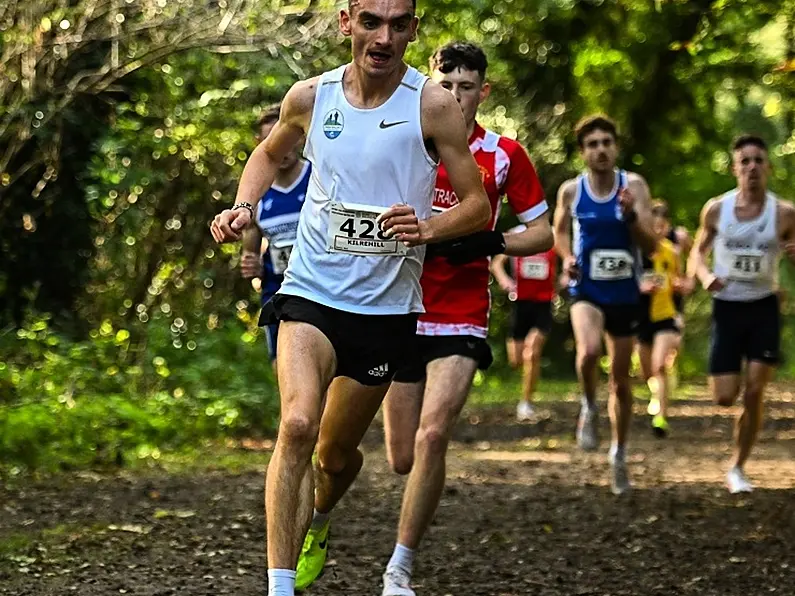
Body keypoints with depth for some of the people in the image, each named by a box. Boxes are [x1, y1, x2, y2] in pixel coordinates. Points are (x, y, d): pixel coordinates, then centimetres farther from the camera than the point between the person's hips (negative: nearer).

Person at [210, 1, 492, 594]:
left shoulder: (433, 105, -9)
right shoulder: (311, 97, -1)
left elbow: (478, 205, -4)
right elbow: (270, 153, 21)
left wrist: (427, 228, -23)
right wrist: (244, 207, 3)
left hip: (387, 307, 0)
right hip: (311, 294, 0)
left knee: (337, 453, 14)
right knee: (298, 425, -24)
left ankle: (316, 526, 50)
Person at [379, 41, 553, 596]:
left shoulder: (505, 155, 1)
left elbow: (543, 232, 6)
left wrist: (490, 243, -12)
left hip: (462, 318, -2)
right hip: (400, 315, 2)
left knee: (432, 436, -21)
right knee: (403, 460, 3)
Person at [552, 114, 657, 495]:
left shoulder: (634, 186, -9)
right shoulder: (571, 191, -6)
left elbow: (651, 246, -13)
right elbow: (560, 229, 15)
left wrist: (630, 215, -29)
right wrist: (566, 257, -4)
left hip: (625, 295, 1)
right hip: (586, 292, -1)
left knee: (621, 379, 12)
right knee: (588, 352, -32)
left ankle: (619, 454, 31)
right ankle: (589, 409, -1)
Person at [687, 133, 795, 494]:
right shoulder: (716, 209, -5)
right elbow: (697, 252, 8)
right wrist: (704, 275, -14)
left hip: (764, 308, -1)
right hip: (726, 307, 1)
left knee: (754, 394, -6)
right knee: (724, 398, -3)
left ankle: (737, 469, 9)